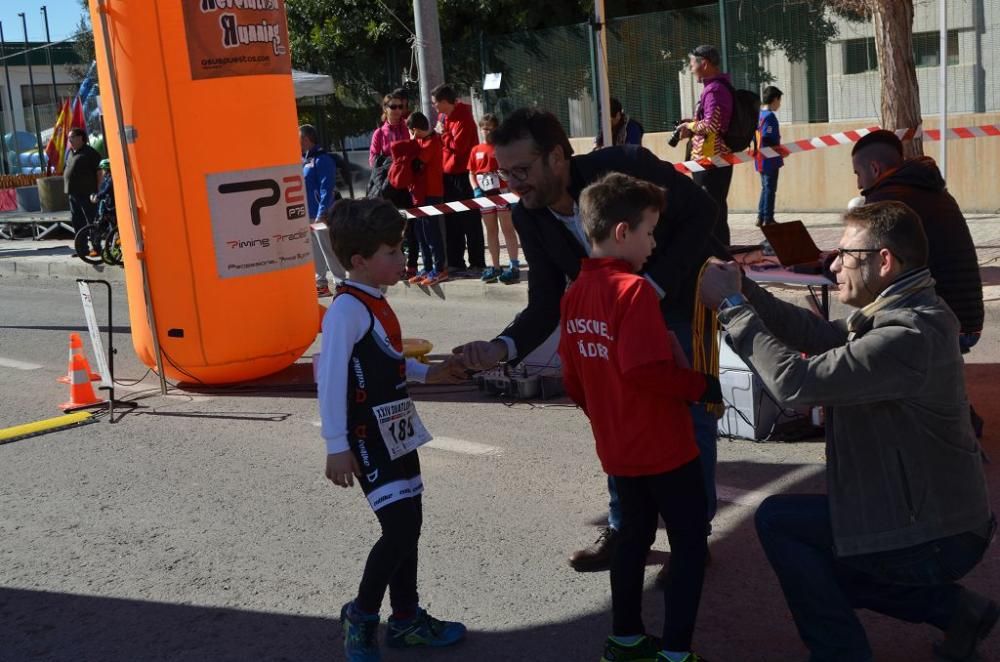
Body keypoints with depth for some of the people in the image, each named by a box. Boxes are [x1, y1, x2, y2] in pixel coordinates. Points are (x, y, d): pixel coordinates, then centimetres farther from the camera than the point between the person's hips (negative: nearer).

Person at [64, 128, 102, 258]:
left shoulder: (90, 152, -7)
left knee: (92, 220, -5)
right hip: (73, 193, 9)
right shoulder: (70, 153, 17)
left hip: (86, 193, -9)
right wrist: (67, 189, 17)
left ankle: (96, 247, -2)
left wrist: (98, 189, -12)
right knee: (76, 221, 11)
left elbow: (99, 171, -9)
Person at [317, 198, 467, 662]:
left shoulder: (375, 303, 10)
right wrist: (337, 446, -24)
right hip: (369, 438, -10)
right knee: (399, 528, -10)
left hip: (395, 429, 10)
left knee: (409, 524, 14)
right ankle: (360, 616, 10)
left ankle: (406, 619, 27)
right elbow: (331, 376, -23)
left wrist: (426, 373, 16)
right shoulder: (347, 309, -20)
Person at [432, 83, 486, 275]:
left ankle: (477, 264, 1)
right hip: (447, 174, 9)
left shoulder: (463, 119, -14)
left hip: (463, 175, -9)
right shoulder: (444, 116, 13)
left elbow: (457, 146, -21)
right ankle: (455, 263, 17)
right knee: (451, 221, 10)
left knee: (469, 221, -4)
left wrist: (443, 133, -11)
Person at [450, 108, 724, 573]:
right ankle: (624, 528, 25)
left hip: (682, 295, -5)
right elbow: (546, 305, -15)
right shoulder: (528, 218, -17)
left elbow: (701, 210, -20)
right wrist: (501, 348, -34)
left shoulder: (627, 166, -32)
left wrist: (656, 284, -28)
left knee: (690, 413, 0)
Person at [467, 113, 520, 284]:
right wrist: (476, 189, -5)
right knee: (491, 231, 11)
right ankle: (495, 267, 19)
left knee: (508, 229, -4)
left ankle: (514, 266, -4)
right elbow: (471, 173, 11)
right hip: (485, 195, 5)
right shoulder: (476, 150, 8)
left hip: (502, 193, -5)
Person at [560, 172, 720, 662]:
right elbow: (647, 370, -27)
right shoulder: (634, 290, -21)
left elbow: (573, 378, 9)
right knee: (690, 544, 7)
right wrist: (703, 386, -14)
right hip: (663, 447, -8)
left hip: (616, 447, 8)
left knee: (635, 535, 22)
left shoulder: (575, 293, 3)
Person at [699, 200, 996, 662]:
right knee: (815, 563, 22)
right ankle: (956, 609, 23)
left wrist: (730, 307, -24)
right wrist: (742, 290, -6)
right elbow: (817, 333, 5)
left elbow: (795, 381, -33)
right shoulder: (902, 312, 4)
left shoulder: (908, 336, -30)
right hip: (938, 519, 10)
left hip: (934, 538, -10)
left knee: (778, 519, -6)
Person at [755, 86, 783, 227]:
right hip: (770, 159, -9)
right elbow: (768, 139, -21)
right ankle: (768, 219, -1)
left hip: (760, 159, 9)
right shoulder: (770, 116, -14)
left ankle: (761, 217, 16)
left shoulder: (759, 114, 12)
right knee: (770, 189, -3)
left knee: (765, 188, 15)